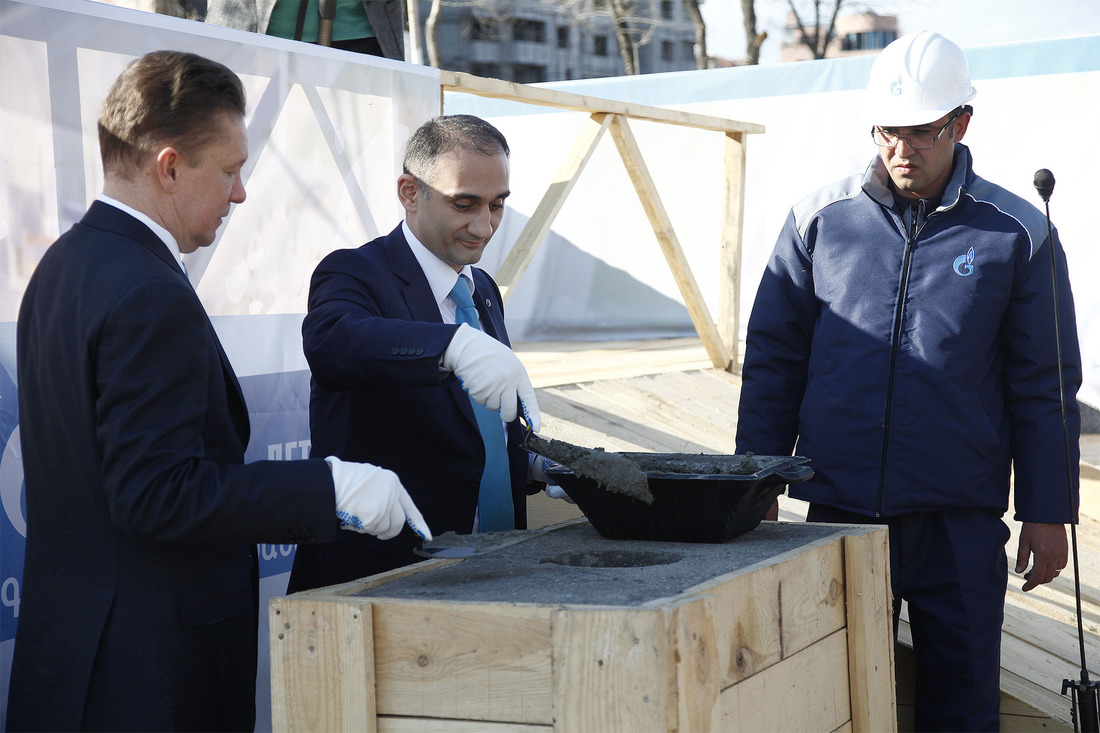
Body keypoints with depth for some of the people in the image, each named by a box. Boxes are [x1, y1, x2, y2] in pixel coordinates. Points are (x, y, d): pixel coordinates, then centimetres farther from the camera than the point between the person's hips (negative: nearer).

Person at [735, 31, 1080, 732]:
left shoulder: (1017, 233, 0)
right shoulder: (820, 220, 3)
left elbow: (1044, 386, 4)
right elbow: (773, 359, 9)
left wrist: (1048, 513, 2)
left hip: (962, 525, -1)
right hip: (837, 515, 1)